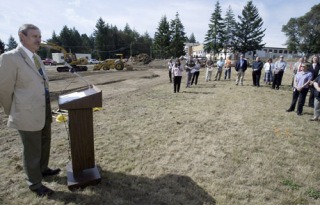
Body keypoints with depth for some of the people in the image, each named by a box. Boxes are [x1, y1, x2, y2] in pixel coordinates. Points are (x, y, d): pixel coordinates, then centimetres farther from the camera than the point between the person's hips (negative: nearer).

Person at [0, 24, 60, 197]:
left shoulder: (36, 58, 9)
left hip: (44, 111, 8)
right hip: (28, 114, -8)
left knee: (44, 144, 22)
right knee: (32, 151, 8)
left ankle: (43, 169, 45)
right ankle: (35, 183, 27)